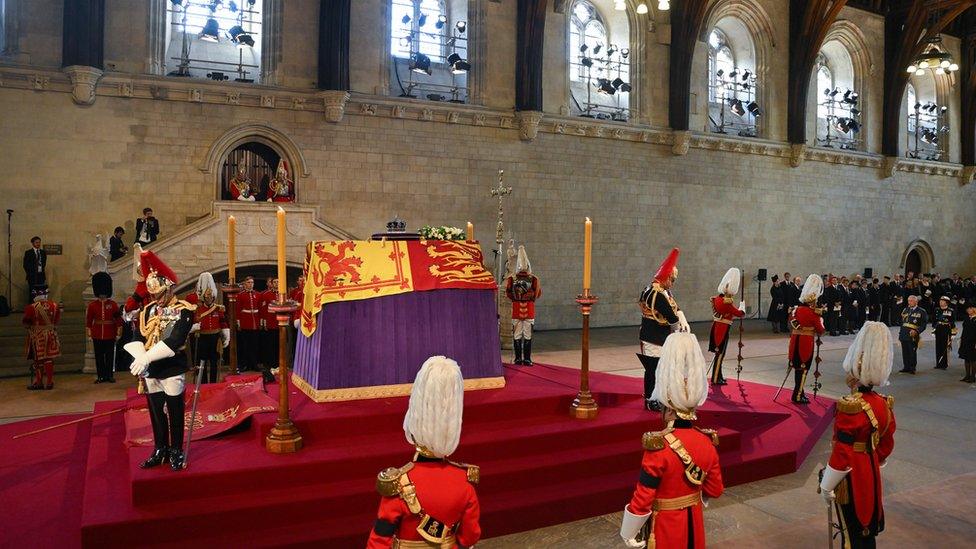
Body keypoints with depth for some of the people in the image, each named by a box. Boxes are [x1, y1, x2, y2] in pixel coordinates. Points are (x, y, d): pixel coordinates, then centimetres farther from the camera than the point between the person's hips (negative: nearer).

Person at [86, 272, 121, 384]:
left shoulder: (113, 304, 2)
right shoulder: (92, 305, 3)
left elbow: (118, 318, 1)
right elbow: (88, 319, 3)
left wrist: (119, 329, -4)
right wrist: (88, 330, -4)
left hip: (110, 335, -1)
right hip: (97, 335, 1)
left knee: (110, 356, 4)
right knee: (99, 356, 5)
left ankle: (110, 375, 12)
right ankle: (101, 376, 12)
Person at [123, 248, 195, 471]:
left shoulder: (184, 310, -10)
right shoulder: (147, 310, 8)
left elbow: (174, 340, -21)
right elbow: (137, 338, 1)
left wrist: (147, 357, -27)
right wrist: (140, 360, -18)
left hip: (172, 369, -5)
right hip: (150, 370, 5)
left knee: (175, 412, 4)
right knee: (155, 411, 13)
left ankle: (176, 451, 16)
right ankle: (160, 450, 27)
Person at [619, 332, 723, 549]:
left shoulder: (659, 446, -28)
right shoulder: (707, 442, -9)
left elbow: (642, 499, -23)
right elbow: (715, 490, 3)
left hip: (665, 525, -5)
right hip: (694, 520, 5)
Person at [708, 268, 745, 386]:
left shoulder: (717, 298, 4)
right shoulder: (727, 303, -21)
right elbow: (740, 313, -10)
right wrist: (742, 306, 7)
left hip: (716, 327, 9)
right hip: (722, 330, -9)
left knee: (718, 353, 17)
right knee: (720, 354, -1)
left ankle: (718, 376, 27)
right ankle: (715, 379, 4)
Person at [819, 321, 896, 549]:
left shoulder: (850, 408, -27)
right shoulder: (884, 404, -3)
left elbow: (842, 455, -22)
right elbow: (886, 446, 9)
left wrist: (826, 487, -12)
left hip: (851, 481, -7)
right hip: (871, 476, 7)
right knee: (868, 529, 20)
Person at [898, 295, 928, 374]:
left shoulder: (921, 312, 0)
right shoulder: (905, 310, 17)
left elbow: (923, 324, -4)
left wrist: (916, 331, -18)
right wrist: (900, 332, 14)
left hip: (913, 335, -5)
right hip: (904, 334, 5)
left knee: (912, 352, -3)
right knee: (905, 352, 9)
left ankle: (912, 368, 7)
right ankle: (906, 367, 18)